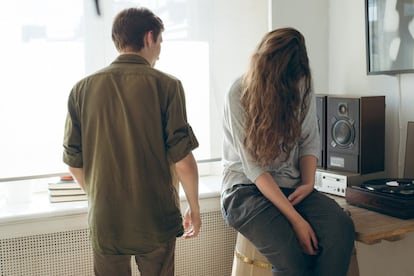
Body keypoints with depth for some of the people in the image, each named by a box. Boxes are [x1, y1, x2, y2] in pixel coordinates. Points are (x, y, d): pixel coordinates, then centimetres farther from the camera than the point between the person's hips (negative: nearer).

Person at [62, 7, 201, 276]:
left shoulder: (82, 89, -1)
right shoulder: (166, 85, -10)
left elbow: (74, 162, 4)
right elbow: (182, 160, -12)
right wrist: (194, 208, 3)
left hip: (105, 221, 3)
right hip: (156, 220, -2)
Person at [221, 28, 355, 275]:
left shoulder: (303, 88, 1)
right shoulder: (239, 95, -14)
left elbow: (310, 142, 9)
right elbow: (253, 166, -17)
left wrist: (308, 183, -12)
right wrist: (295, 218, -23)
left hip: (291, 186, 4)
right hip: (246, 188, -4)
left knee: (342, 227, -27)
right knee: (290, 250, -32)